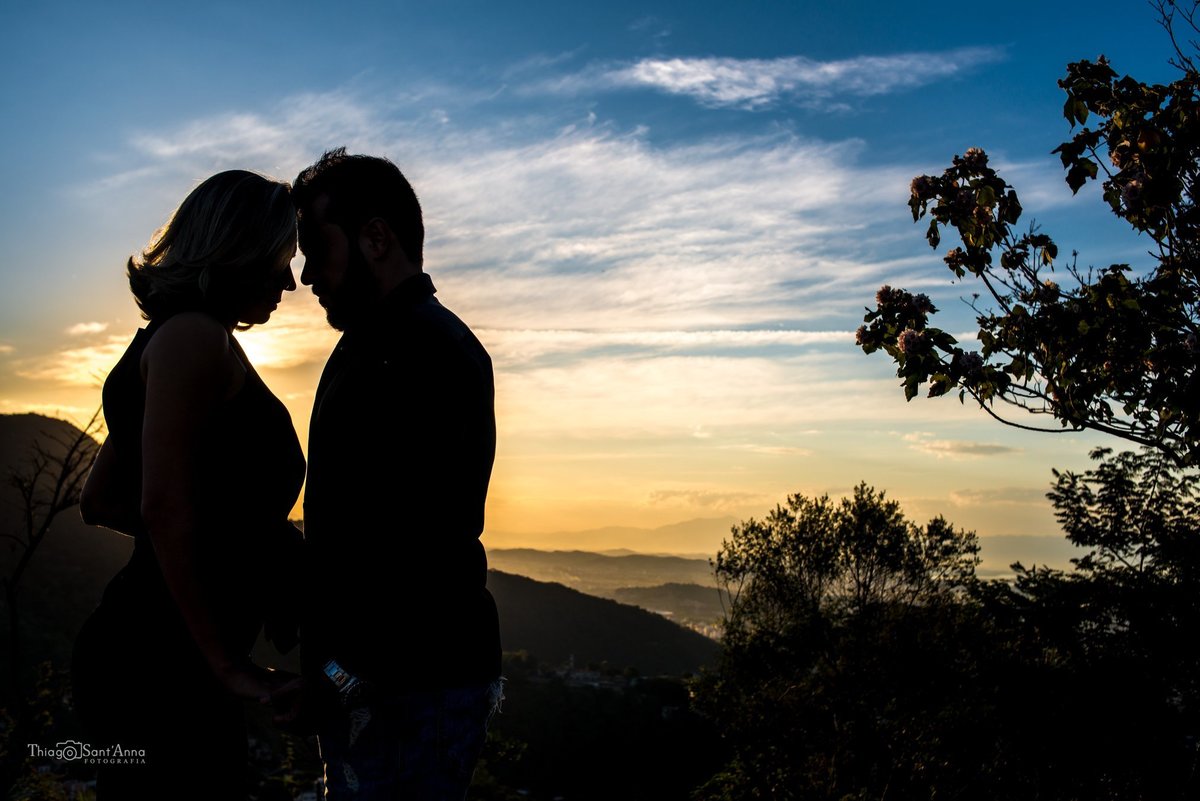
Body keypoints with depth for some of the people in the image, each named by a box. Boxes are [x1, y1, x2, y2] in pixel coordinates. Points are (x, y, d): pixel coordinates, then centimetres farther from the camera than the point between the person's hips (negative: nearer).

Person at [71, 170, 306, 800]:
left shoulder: (168, 337, 16)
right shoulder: (193, 336, -13)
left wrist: (231, 533, 15)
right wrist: (228, 664, -18)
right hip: (162, 667, -10)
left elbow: (99, 501, 20)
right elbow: (163, 508, -23)